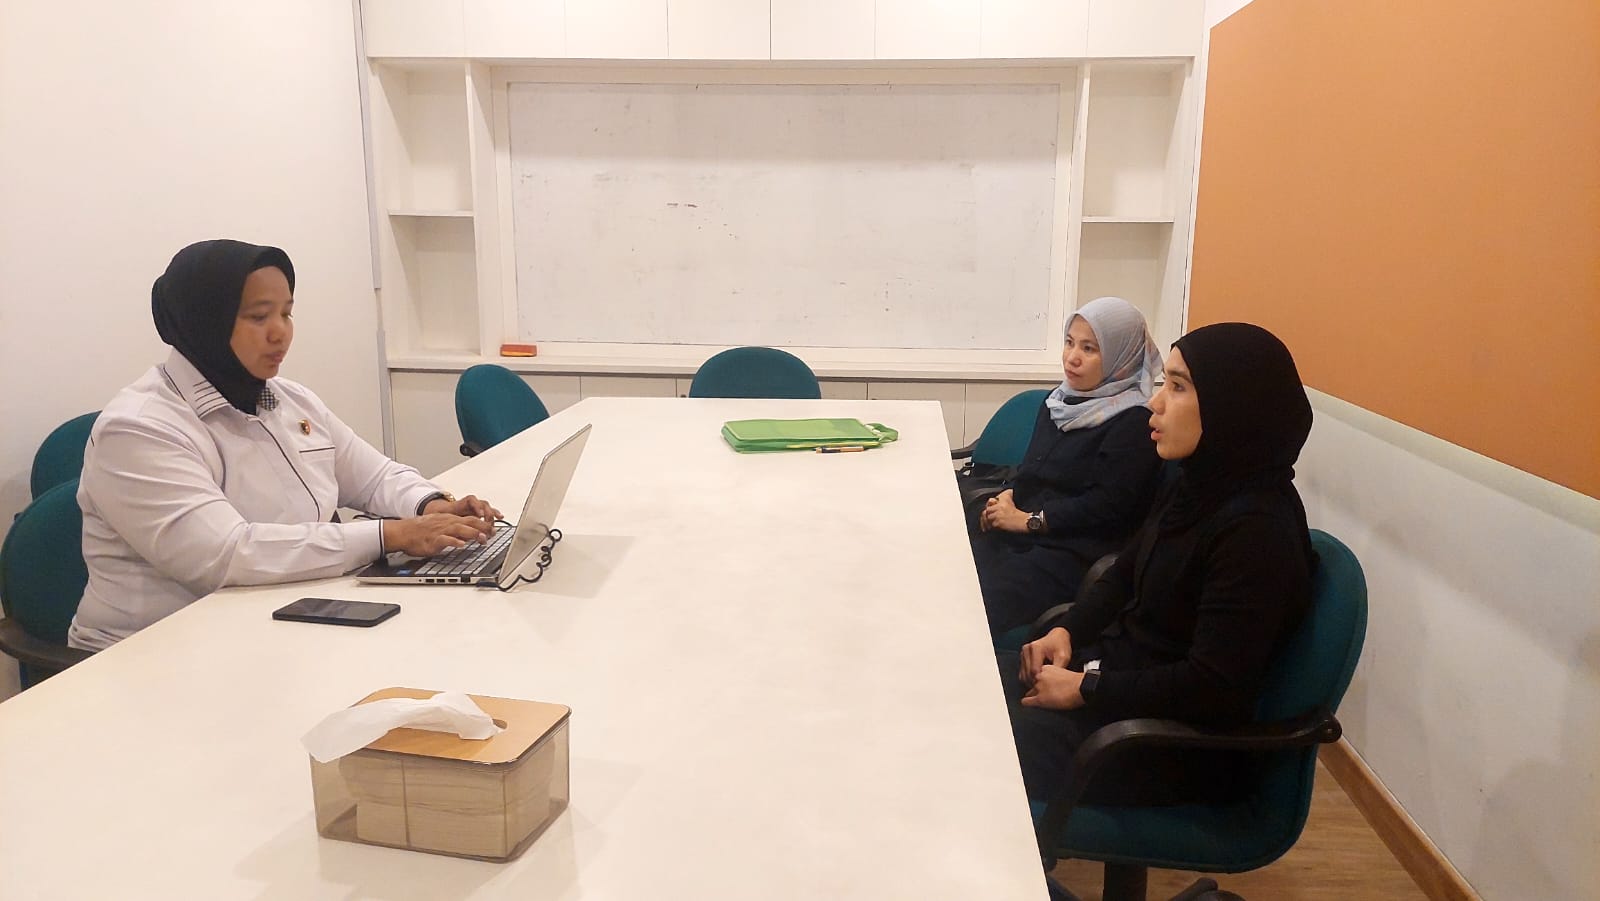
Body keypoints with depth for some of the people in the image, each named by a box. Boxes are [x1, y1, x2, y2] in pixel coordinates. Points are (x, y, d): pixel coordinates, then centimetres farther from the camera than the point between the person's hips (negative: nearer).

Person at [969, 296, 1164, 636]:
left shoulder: (1135, 423, -8)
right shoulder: (1062, 399, 16)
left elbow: (1106, 506, -15)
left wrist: (1028, 520, -12)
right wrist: (1008, 496, 1)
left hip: (1074, 554, -7)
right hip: (1019, 532, 7)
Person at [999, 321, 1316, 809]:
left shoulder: (1257, 530, -25)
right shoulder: (1195, 488, 2)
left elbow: (1214, 688, -28)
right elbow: (1124, 575, 14)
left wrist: (1086, 690, -20)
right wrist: (1065, 630, -3)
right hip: (1118, 666, 8)